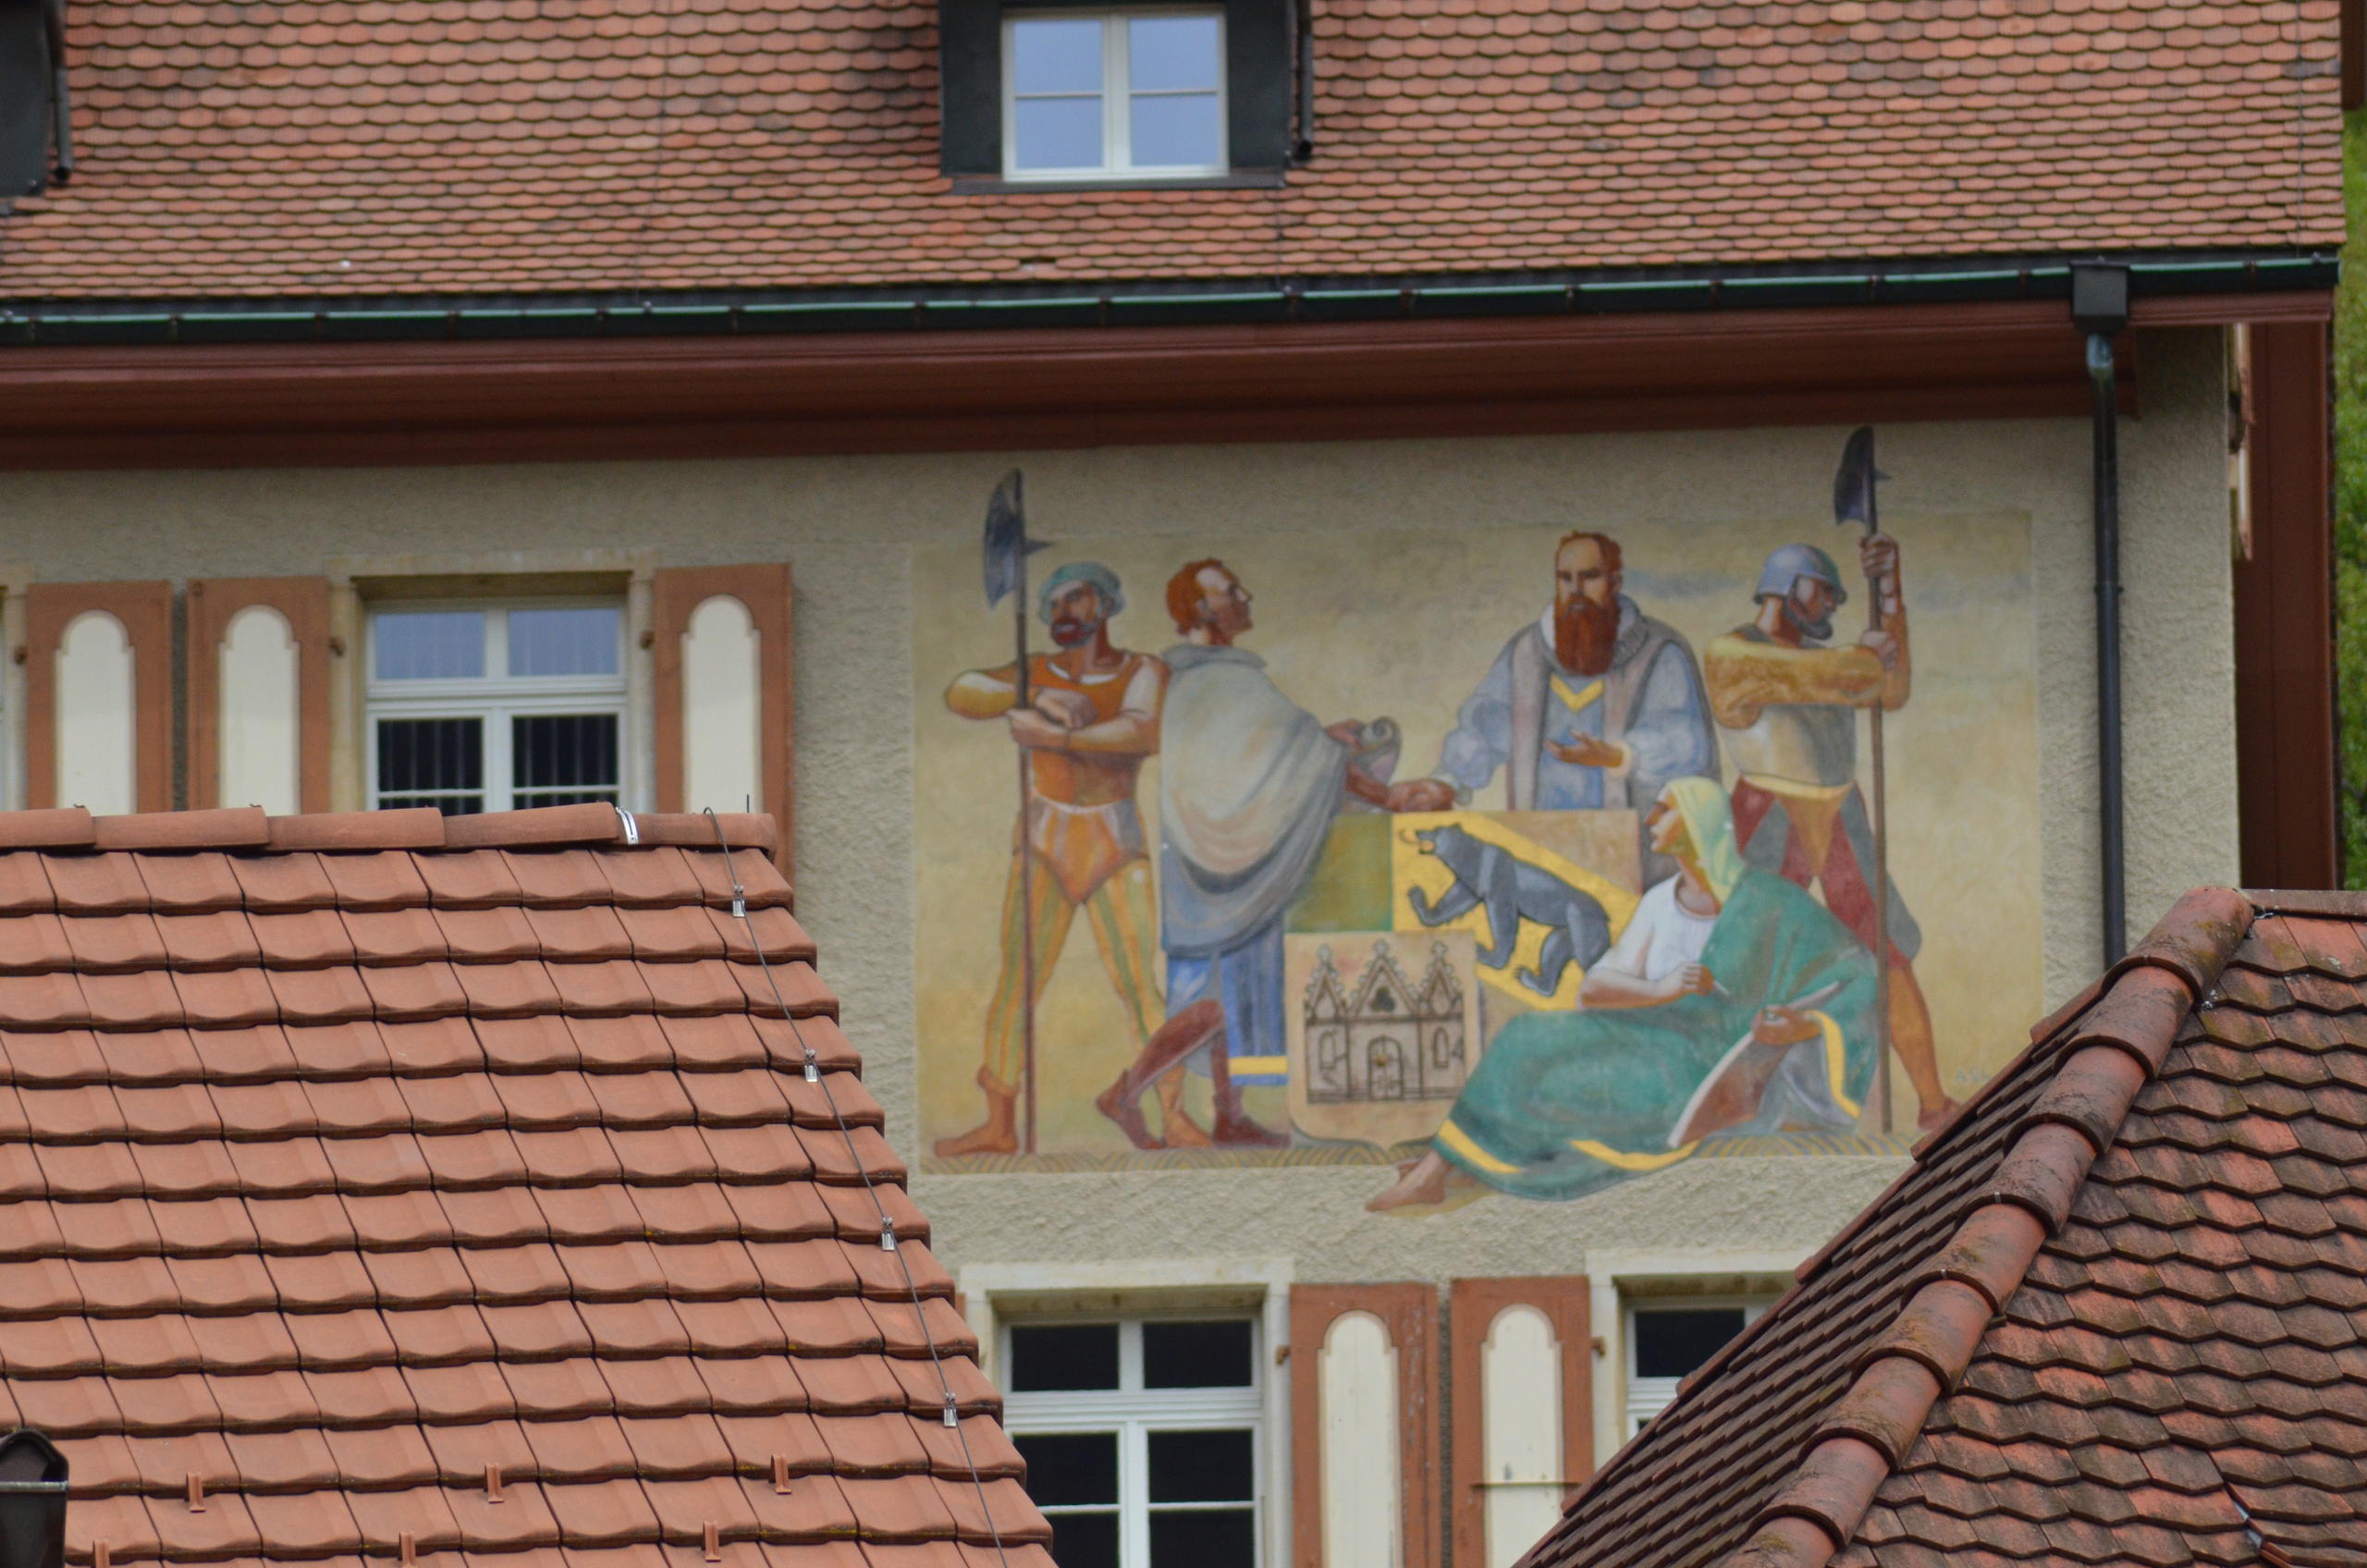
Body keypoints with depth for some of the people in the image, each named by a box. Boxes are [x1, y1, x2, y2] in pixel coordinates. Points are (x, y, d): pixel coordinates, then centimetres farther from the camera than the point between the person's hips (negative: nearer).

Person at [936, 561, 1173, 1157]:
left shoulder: (1143, 673, -2)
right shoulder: (1037, 674, 6)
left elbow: (1145, 733, -22)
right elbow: (961, 693, -8)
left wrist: (1056, 738, -28)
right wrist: (1035, 701, -23)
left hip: (1115, 846, -2)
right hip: (1044, 845, 2)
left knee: (1140, 983, -10)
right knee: (1016, 982, -4)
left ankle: (1176, 1120, -7)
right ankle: (999, 1126, -2)